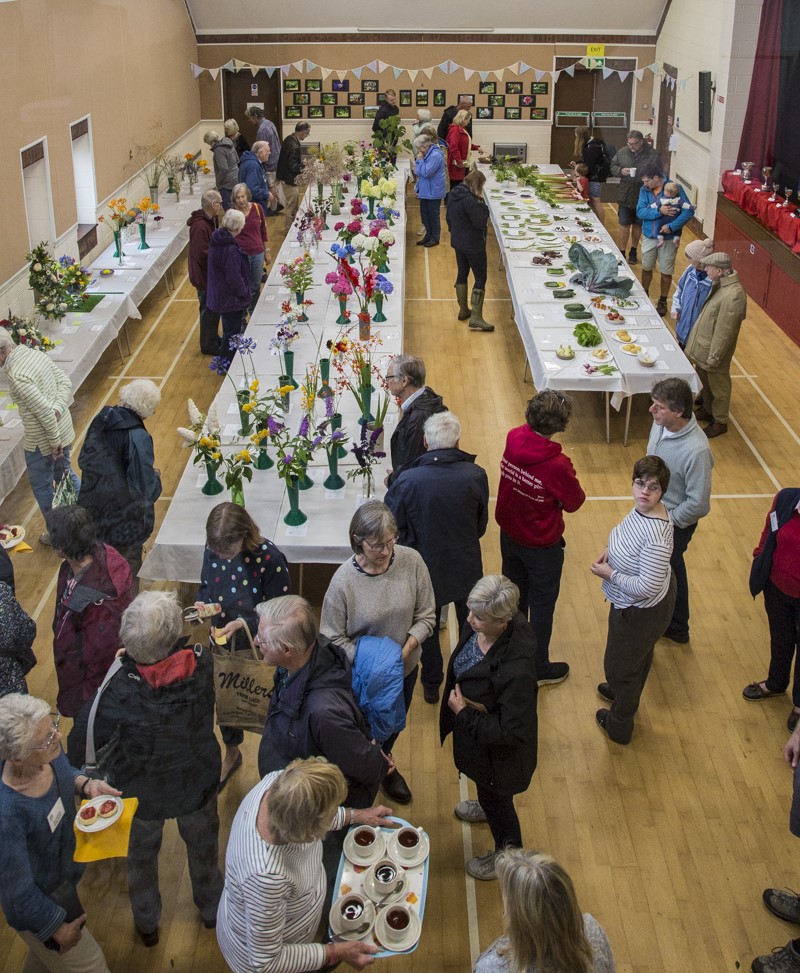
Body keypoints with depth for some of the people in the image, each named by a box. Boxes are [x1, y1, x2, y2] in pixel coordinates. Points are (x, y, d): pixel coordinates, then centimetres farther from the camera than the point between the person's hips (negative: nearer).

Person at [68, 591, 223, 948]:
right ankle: (211, 908, 57)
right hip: (197, 784, 2)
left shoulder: (118, 690, -38)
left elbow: (79, 749, -23)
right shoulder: (201, 663, -30)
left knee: (141, 855, 29)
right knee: (203, 845, 32)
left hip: (141, 793, -2)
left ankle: (146, 924, 54)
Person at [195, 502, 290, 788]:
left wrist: (242, 622, -30)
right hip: (221, 645, 5)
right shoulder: (212, 549, -13)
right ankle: (231, 754, 53)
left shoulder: (269, 558, -28)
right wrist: (201, 603, -16)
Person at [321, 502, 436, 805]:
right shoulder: (343, 580, -27)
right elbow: (334, 638, -18)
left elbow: (426, 616, -11)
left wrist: (405, 650, -23)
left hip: (405, 667, 3)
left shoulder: (411, 561, -21)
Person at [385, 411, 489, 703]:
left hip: (426, 566, -1)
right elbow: (481, 525, -6)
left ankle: (432, 685, 41)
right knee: (471, 625, 25)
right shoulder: (476, 476, -21)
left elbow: (394, 527, -13)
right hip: (466, 566, 1)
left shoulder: (408, 480, -26)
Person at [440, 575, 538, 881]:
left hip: (498, 749, -7)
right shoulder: (477, 626, -22)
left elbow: (511, 732, -34)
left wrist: (464, 714, -27)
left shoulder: (516, 669, -44)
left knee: (496, 798, 22)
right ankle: (488, 807, 70)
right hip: (473, 727, 7)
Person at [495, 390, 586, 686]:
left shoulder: (513, 439, -17)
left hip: (509, 534, 6)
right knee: (541, 606, 15)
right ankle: (539, 669, 33)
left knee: (514, 597, 26)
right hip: (541, 546, -6)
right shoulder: (556, 465, -33)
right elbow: (575, 502, -17)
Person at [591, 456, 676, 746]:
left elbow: (647, 587, -36)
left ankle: (619, 726, 40)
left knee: (619, 665, 16)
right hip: (638, 606, 9)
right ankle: (624, 691, 61)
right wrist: (612, 550, -4)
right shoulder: (641, 510, -11)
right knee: (639, 655, 34)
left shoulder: (656, 534, -38)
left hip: (641, 612, -9)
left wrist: (609, 574, -24)